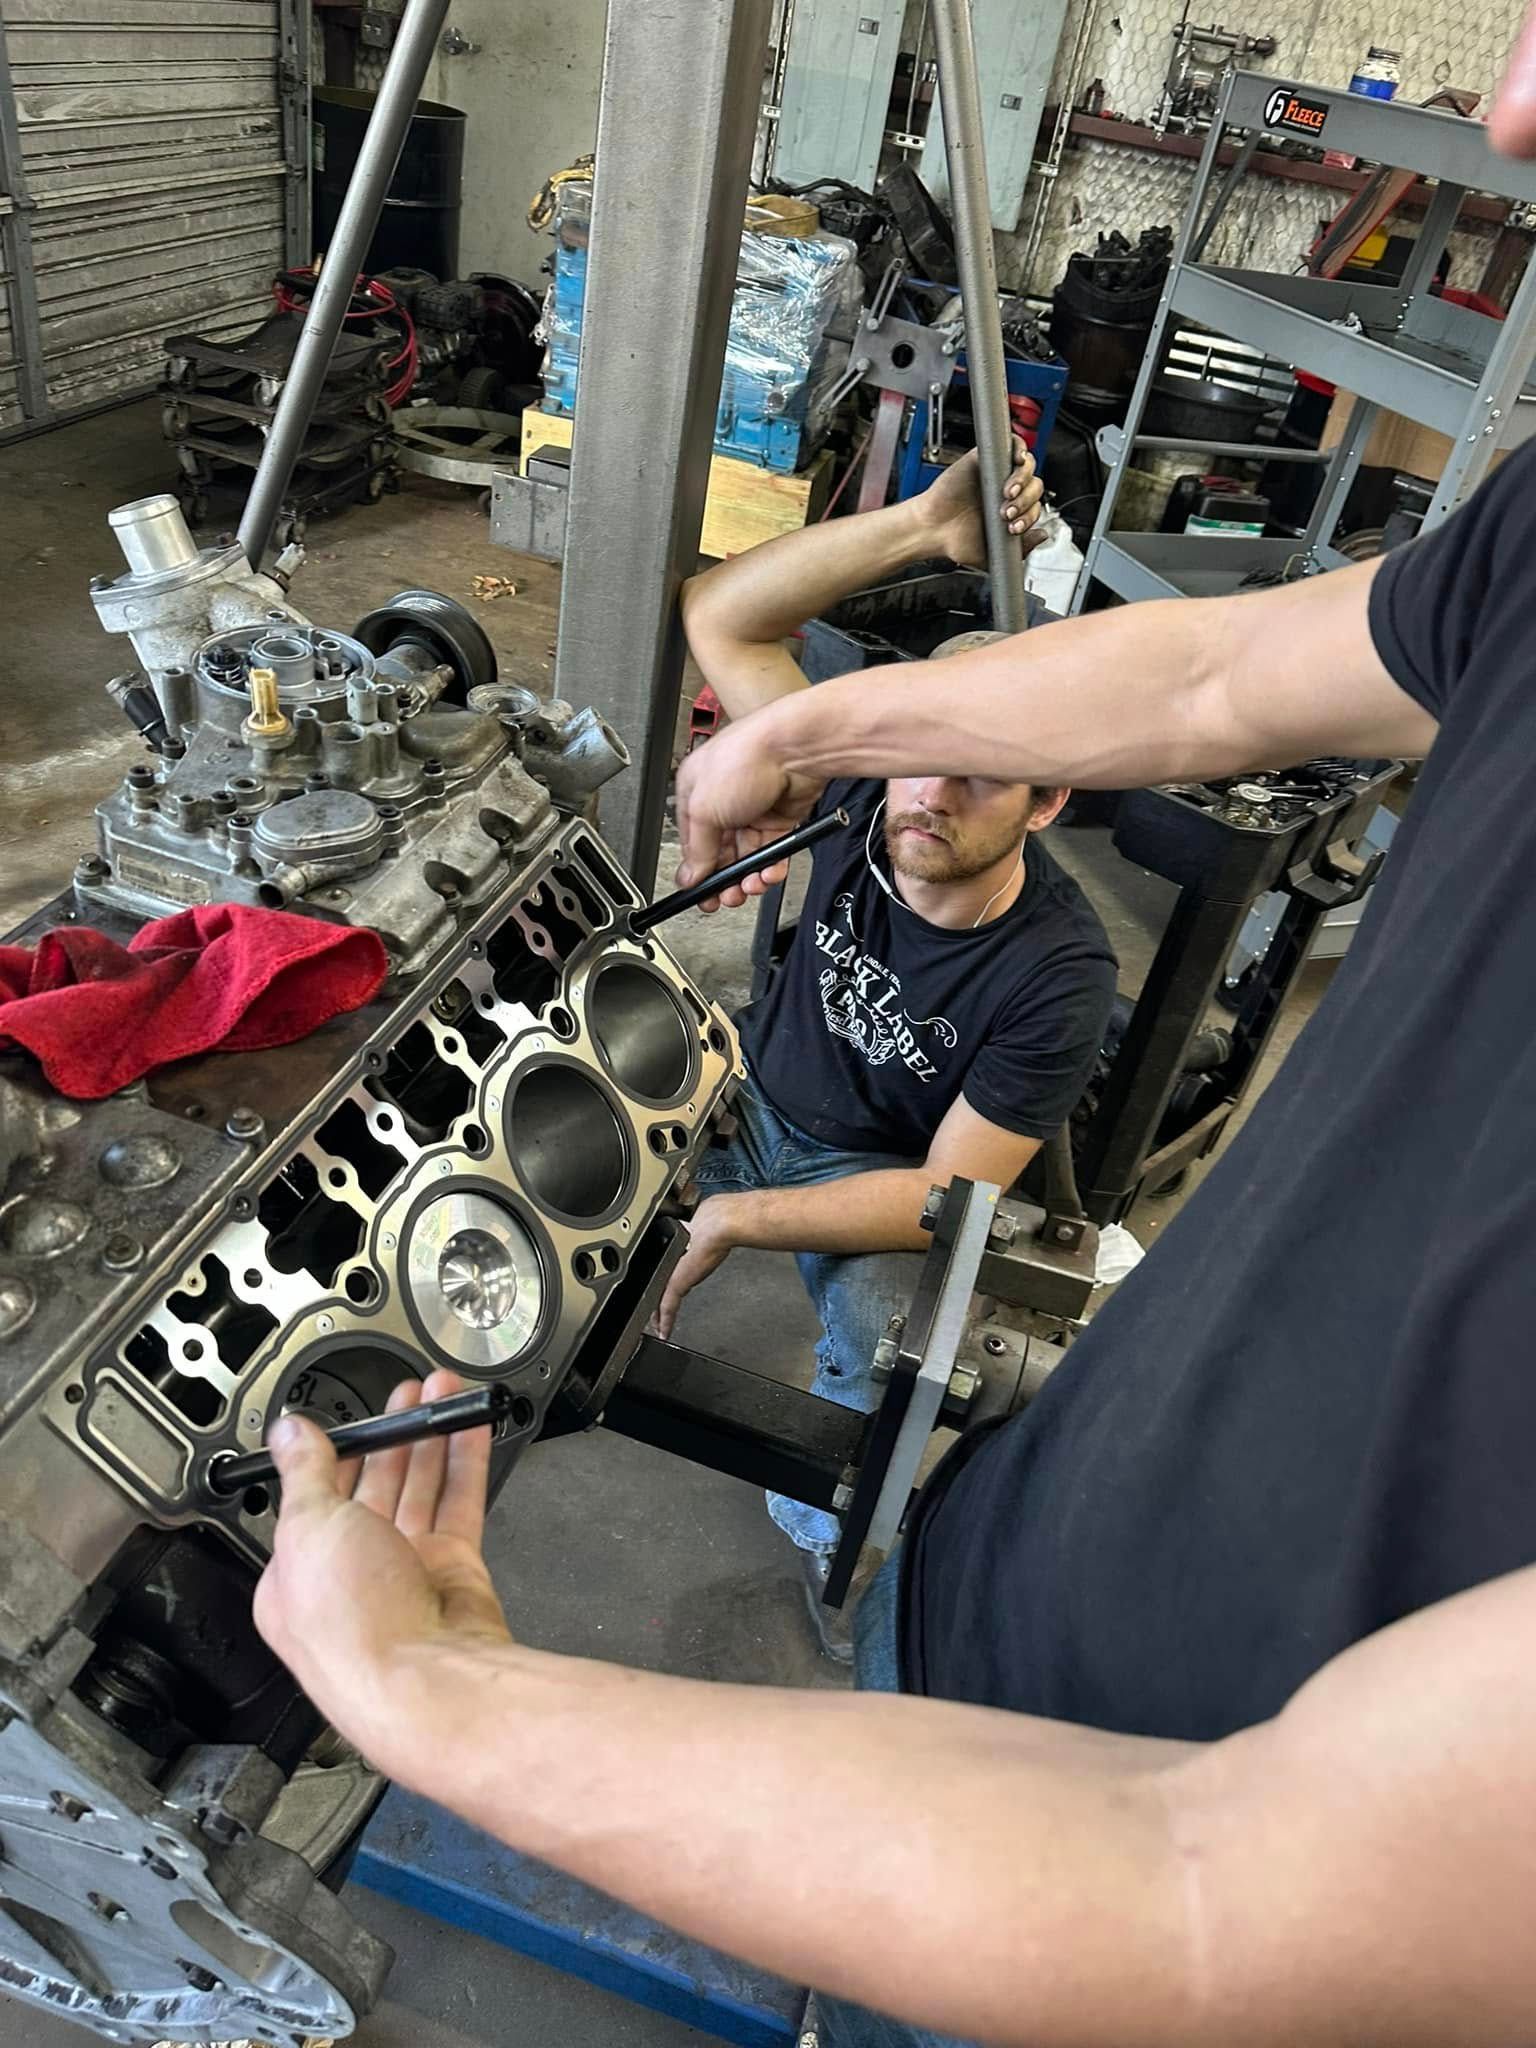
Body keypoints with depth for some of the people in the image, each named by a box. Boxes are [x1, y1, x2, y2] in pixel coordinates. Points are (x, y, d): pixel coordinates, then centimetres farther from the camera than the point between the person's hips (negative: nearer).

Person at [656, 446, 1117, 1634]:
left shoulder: (1057, 971, -27)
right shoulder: (865, 798, -18)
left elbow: (950, 1197, -25)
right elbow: (719, 616, -22)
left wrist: (733, 1218, -30)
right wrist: (924, 527, -34)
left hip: (883, 1174, -3)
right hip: (754, 1094, 4)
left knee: (891, 1330, -33)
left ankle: (825, 1525, 1)